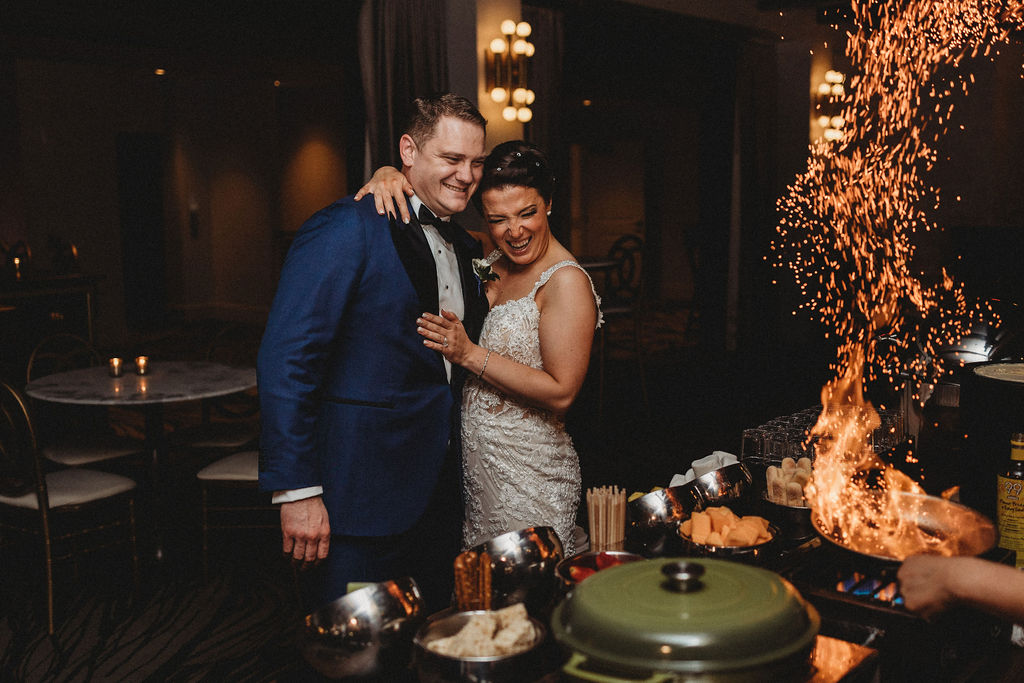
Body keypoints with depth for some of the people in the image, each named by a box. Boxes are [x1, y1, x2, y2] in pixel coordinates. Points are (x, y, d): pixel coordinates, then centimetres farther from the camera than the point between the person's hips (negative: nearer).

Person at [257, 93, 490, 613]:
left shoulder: (464, 247, 12)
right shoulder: (348, 228, -13)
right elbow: (285, 360, -19)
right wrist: (297, 491, -21)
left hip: (439, 490, 8)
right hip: (362, 495, -7)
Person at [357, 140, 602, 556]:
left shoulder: (566, 282, -16)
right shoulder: (490, 263, 5)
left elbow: (561, 393, -20)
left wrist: (469, 354, -21)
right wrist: (389, 176, -8)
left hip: (529, 476, -7)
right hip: (472, 467, 7)